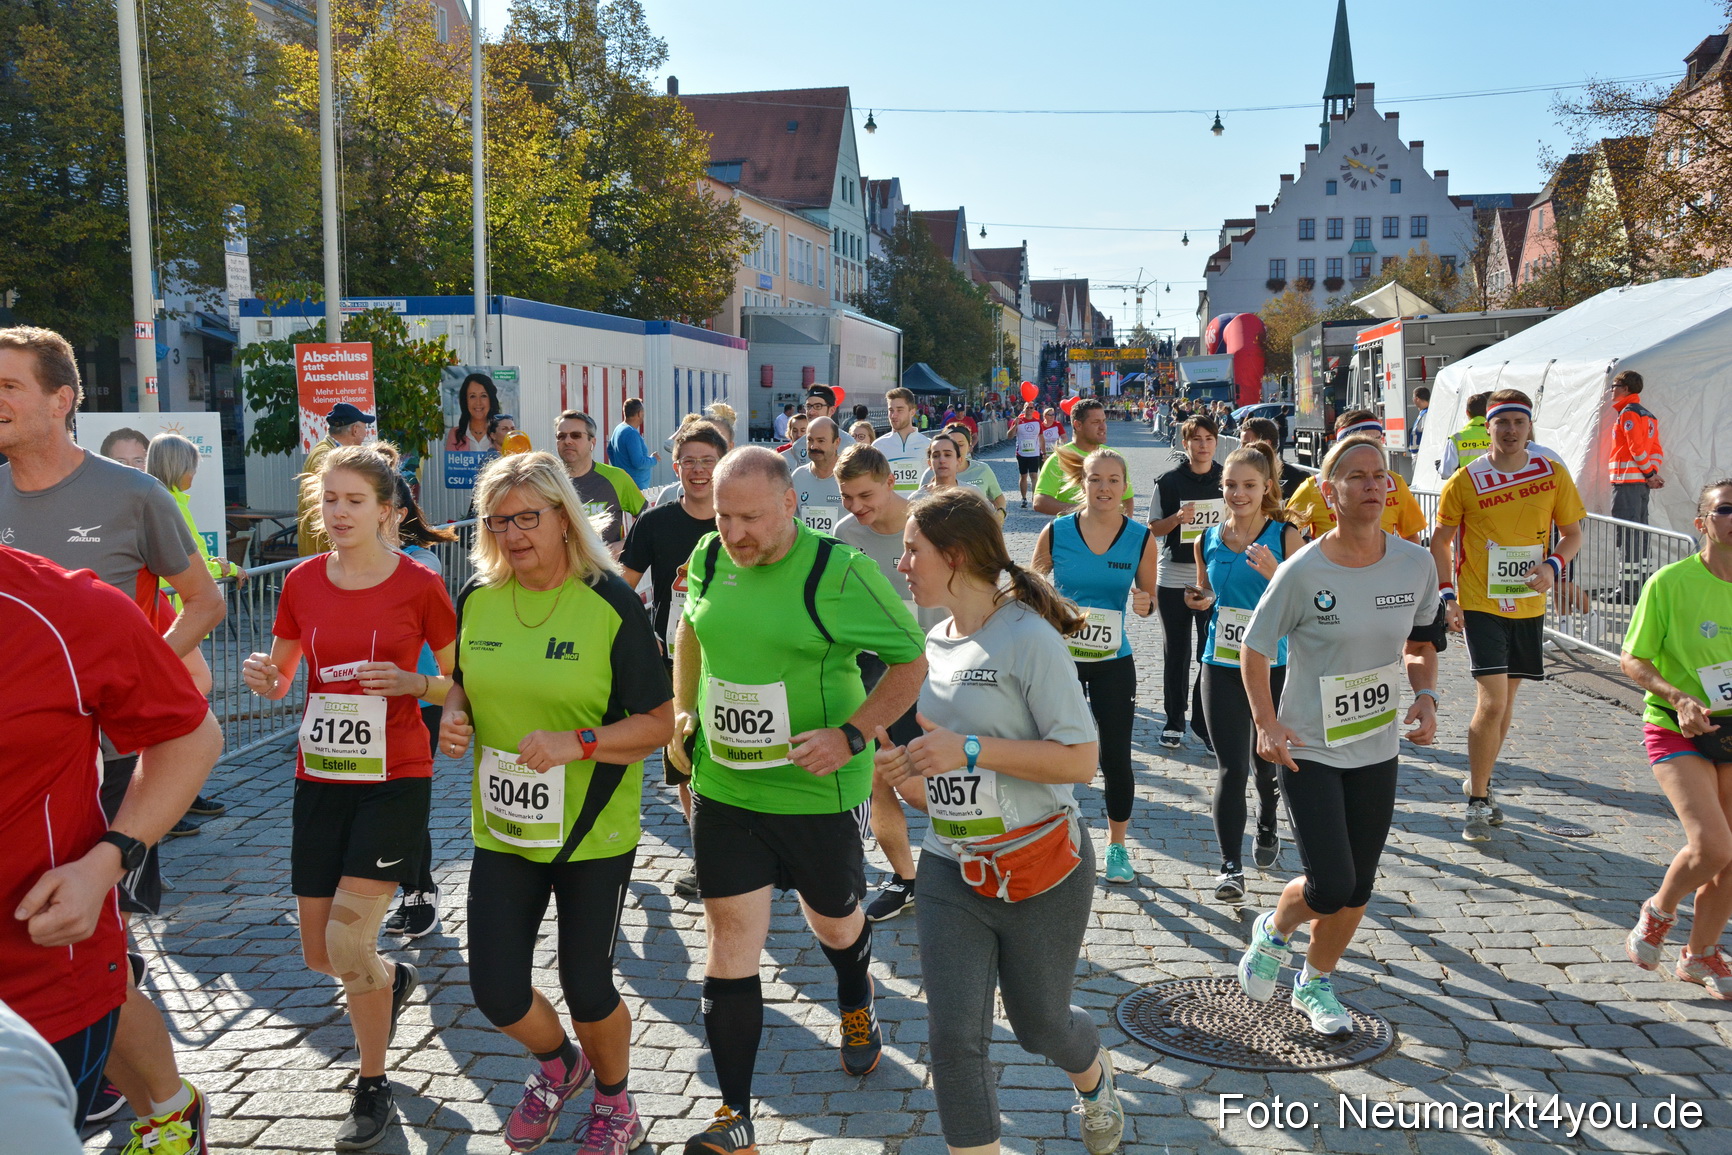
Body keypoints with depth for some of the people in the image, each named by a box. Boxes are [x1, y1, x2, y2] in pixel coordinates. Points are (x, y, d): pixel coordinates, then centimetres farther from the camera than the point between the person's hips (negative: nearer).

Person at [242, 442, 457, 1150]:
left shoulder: (420, 586, -8)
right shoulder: (303, 582, 3)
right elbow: (279, 682, 13)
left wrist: (409, 682, -19)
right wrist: (264, 676, -10)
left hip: (393, 779, -4)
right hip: (319, 777, 5)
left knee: (348, 938, -10)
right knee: (320, 952, 10)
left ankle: (372, 1090, 13)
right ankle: (394, 980, 46)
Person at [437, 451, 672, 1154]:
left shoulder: (611, 602, -14)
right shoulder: (476, 600, 0)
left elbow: (659, 723, -13)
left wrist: (576, 743, -26)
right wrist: (454, 718, -6)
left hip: (594, 832, -4)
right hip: (502, 828, 4)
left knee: (586, 986, 9)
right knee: (495, 989, 6)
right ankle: (558, 1063, 42)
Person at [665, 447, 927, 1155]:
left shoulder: (839, 573, -18)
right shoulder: (709, 559, -2)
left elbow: (913, 660, -13)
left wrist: (852, 735, -23)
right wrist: (683, 712, 8)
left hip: (818, 792, -3)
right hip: (722, 789, 3)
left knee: (836, 924, 21)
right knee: (730, 945, 2)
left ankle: (857, 1012, 57)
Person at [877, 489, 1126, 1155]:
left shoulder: (1028, 638, -16)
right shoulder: (930, 648, 6)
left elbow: (1082, 760, -19)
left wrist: (970, 750, -25)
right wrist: (901, 775, -6)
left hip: (1040, 869, -5)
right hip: (950, 871, 5)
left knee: (1039, 1023, 15)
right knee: (955, 1035, -2)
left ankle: (1093, 1077, 49)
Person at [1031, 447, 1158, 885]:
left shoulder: (1141, 537, -5)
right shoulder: (1056, 532, -7)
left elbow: (1149, 595, 5)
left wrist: (1144, 603, -16)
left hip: (1113, 662, 0)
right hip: (1058, 657, 0)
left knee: (1116, 757, 5)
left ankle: (1117, 846, 25)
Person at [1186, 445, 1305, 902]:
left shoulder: (1286, 537, -7)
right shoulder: (1208, 541, 5)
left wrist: (1274, 574, -24)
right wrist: (1200, 603, -3)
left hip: (1274, 667, -1)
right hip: (1222, 667, 2)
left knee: (1266, 761, 15)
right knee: (1230, 767, -5)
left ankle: (1267, 831, 43)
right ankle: (1230, 867, -2)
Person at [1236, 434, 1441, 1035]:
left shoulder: (1416, 564, -5)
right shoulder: (1303, 571, -17)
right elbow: (1254, 649, -6)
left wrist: (1426, 697, -2)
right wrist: (1266, 724, -14)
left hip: (1378, 750, 5)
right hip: (1309, 750, -4)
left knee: (1357, 890, 13)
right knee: (1330, 888, -10)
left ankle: (1315, 985, 38)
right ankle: (1274, 930, 25)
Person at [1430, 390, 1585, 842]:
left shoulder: (1553, 474, 0)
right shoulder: (1465, 481, -7)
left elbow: (1572, 533, 9)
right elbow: (1441, 540, 3)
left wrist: (1553, 566, -12)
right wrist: (1447, 595, -6)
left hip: (1528, 604, 4)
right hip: (1480, 604, -3)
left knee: (1505, 700, 14)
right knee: (1491, 702, -12)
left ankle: (1478, 781, 34)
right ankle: (1478, 804, 1)